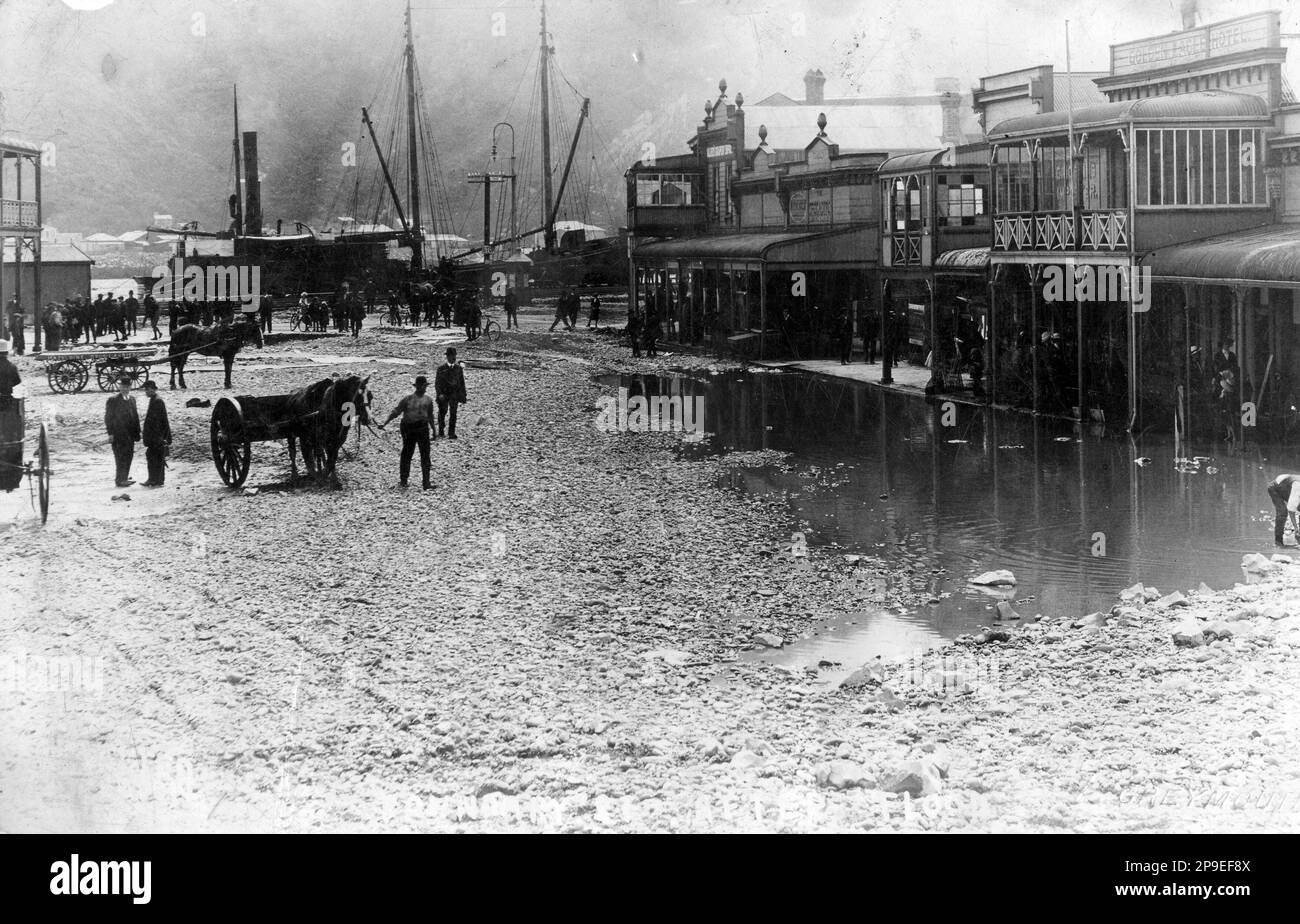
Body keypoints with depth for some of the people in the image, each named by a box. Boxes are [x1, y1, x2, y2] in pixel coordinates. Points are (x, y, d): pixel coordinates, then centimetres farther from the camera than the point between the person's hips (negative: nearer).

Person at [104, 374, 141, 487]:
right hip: (119, 434, -7)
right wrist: (110, 433, -13)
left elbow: (135, 416, 17)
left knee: (128, 456, 10)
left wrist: (137, 432, 12)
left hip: (130, 434, 7)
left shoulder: (132, 399, 14)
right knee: (121, 457, -7)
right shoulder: (113, 400, -7)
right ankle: (120, 480, -4)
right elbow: (108, 417, -8)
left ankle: (125, 478, 21)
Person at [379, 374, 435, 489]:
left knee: (425, 455, -5)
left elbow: (430, 416, 18)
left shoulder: (428, 400, 7)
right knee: (407, 453, 5)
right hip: (409, 428, -3)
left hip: (422, 428, 3)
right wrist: (384, 424, -10)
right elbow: (395, 412, -5)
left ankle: (426, 483, -7)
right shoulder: (408, 399, -6)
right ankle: (403, 480, 18)